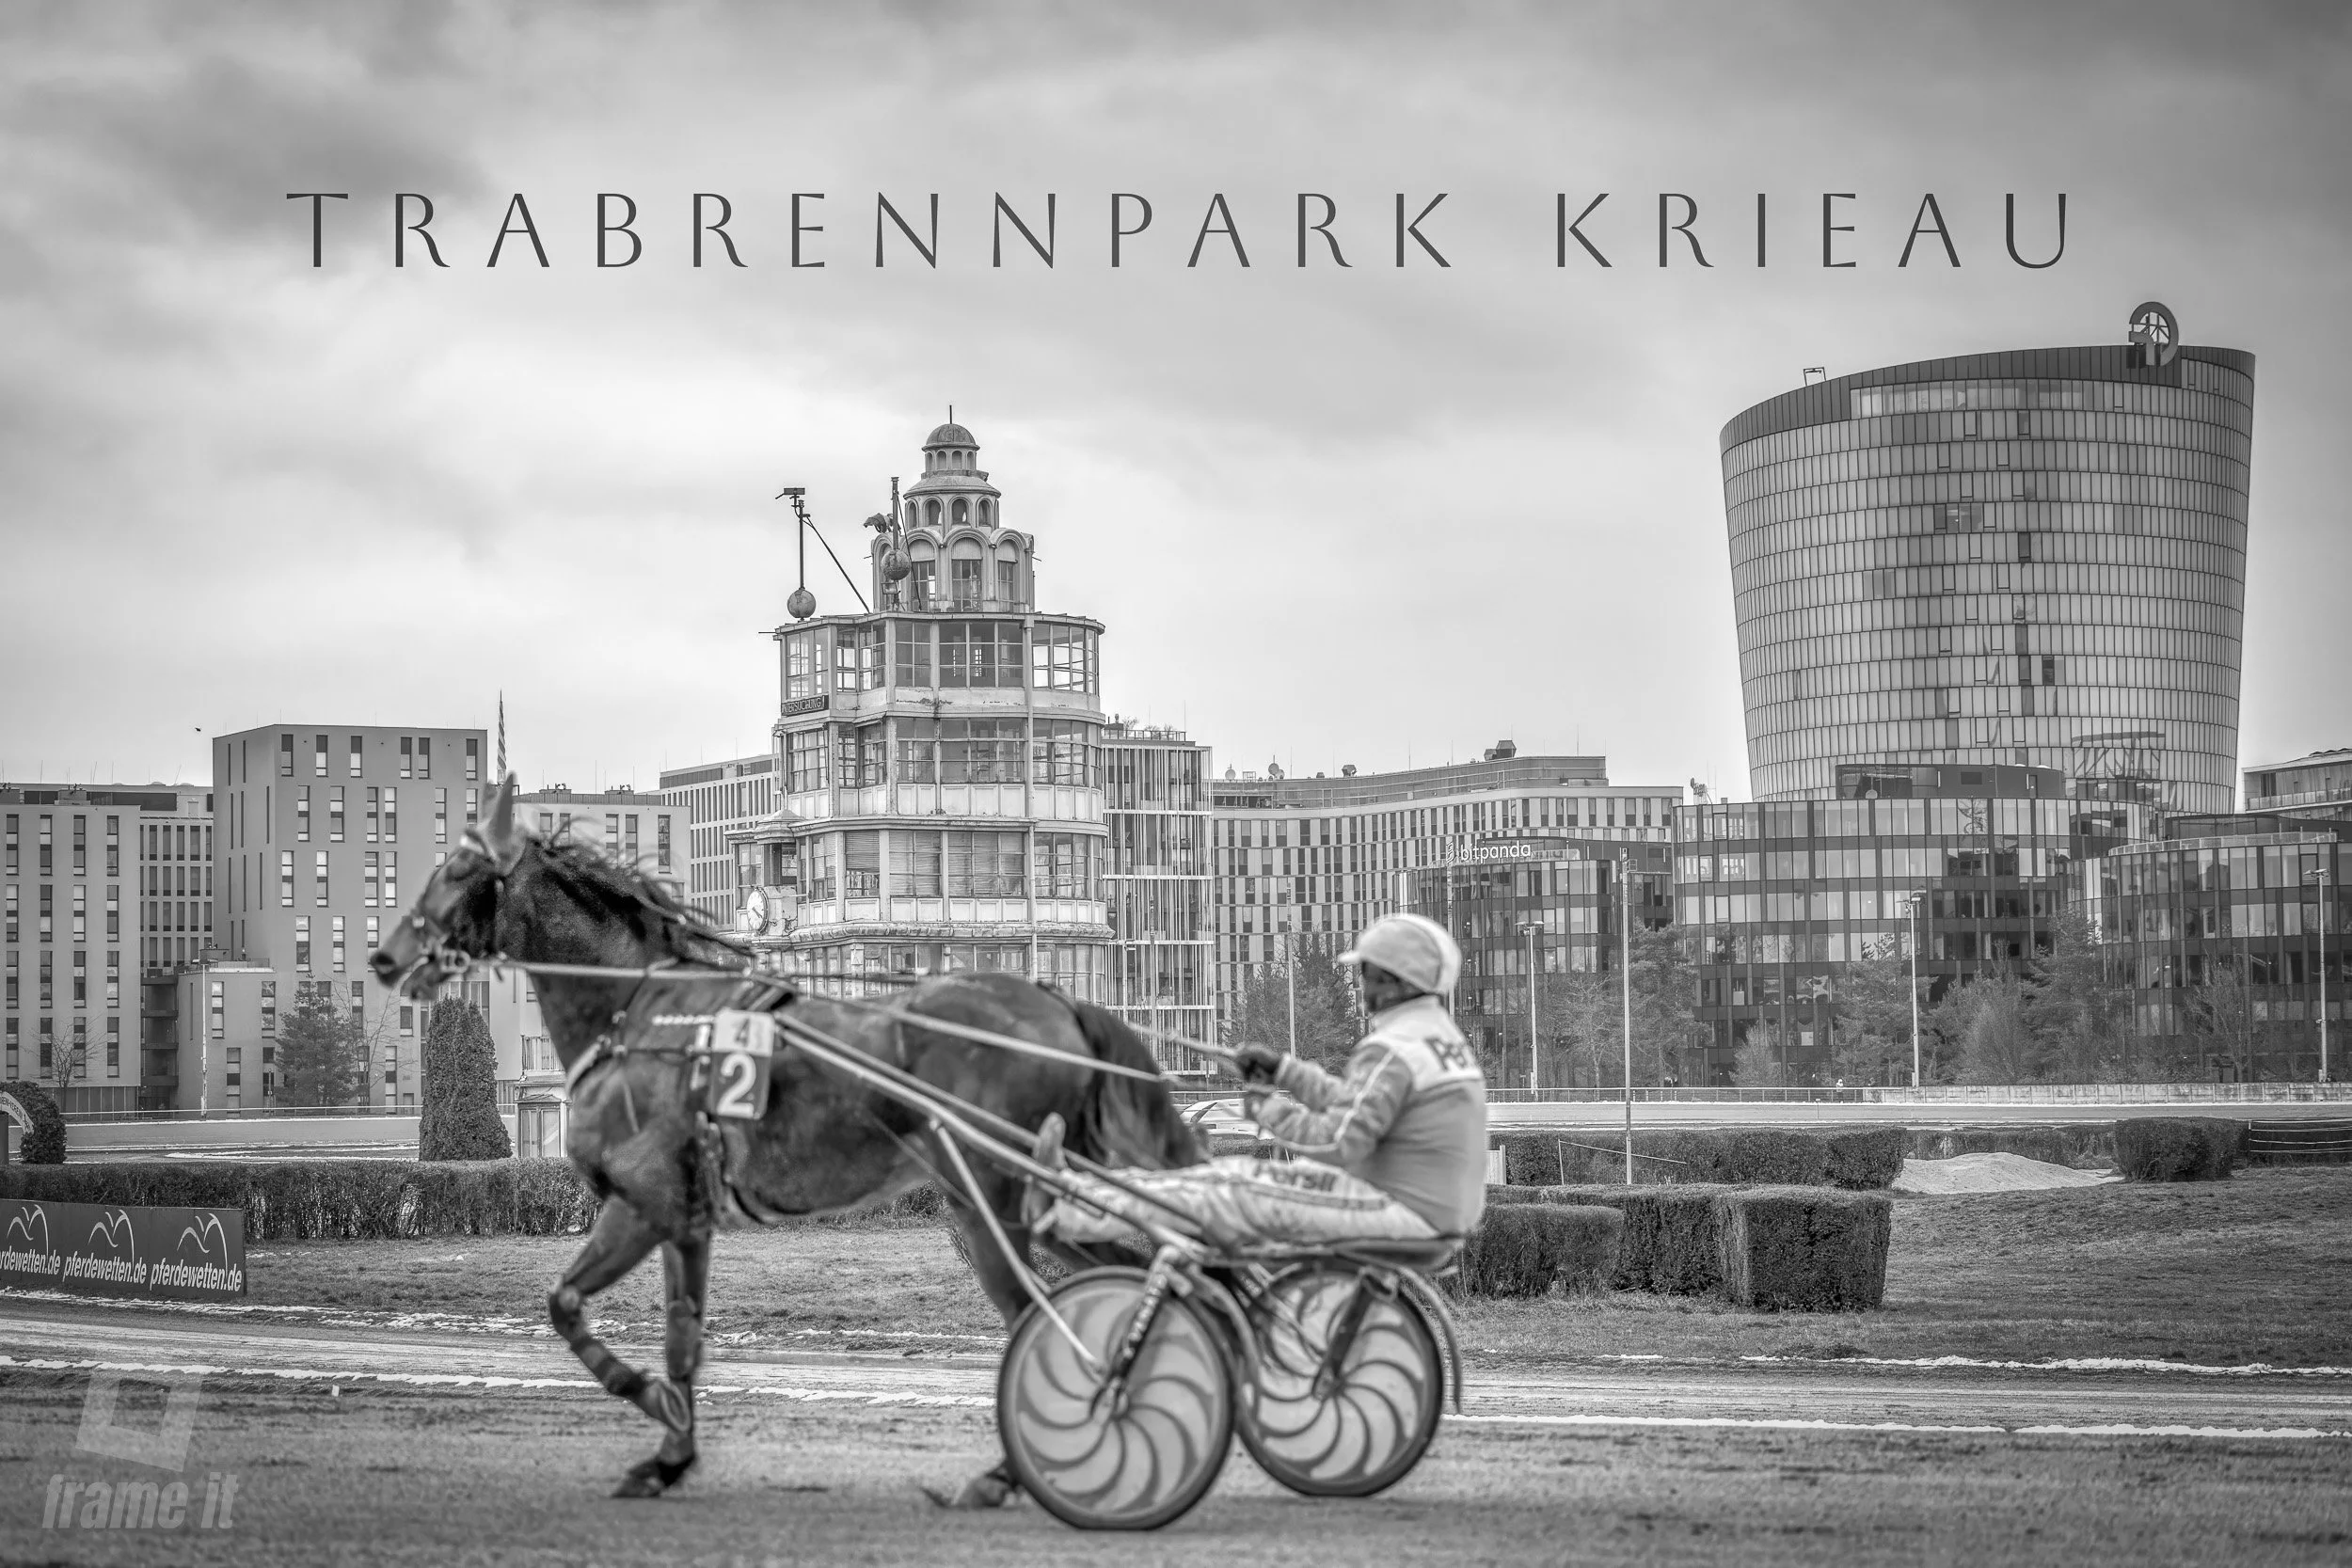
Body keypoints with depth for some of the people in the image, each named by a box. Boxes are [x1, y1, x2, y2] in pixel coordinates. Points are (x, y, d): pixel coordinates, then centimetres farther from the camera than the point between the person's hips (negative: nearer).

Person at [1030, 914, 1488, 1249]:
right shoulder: (1441, 1036, 15)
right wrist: (1280, 1068, 14)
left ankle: (1064, 1212, -5)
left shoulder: (1392, 1052, -20)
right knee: (1242, 1173, 9)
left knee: (1233, 1193, -8)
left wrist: (1270, 1109, -10)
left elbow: (1339, 1142, -26)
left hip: (1402, 1211, -10)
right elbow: (1353, 1103, 22)